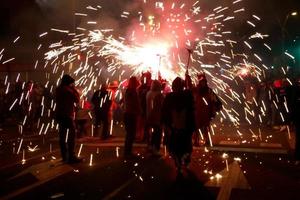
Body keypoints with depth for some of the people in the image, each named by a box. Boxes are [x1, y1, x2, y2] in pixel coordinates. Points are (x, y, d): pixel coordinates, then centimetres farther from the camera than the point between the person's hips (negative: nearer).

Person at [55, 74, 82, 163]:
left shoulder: (58, 89, 12)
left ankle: (65, 156, 15)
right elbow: (77, 99, -7)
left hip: (60, 114, 9)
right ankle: (71, 157, -11)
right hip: (68, 115, -9)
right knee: (71, 136, -8)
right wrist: (74, 89, 0)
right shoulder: (68, 90, -12)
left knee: (62, 136, 9)